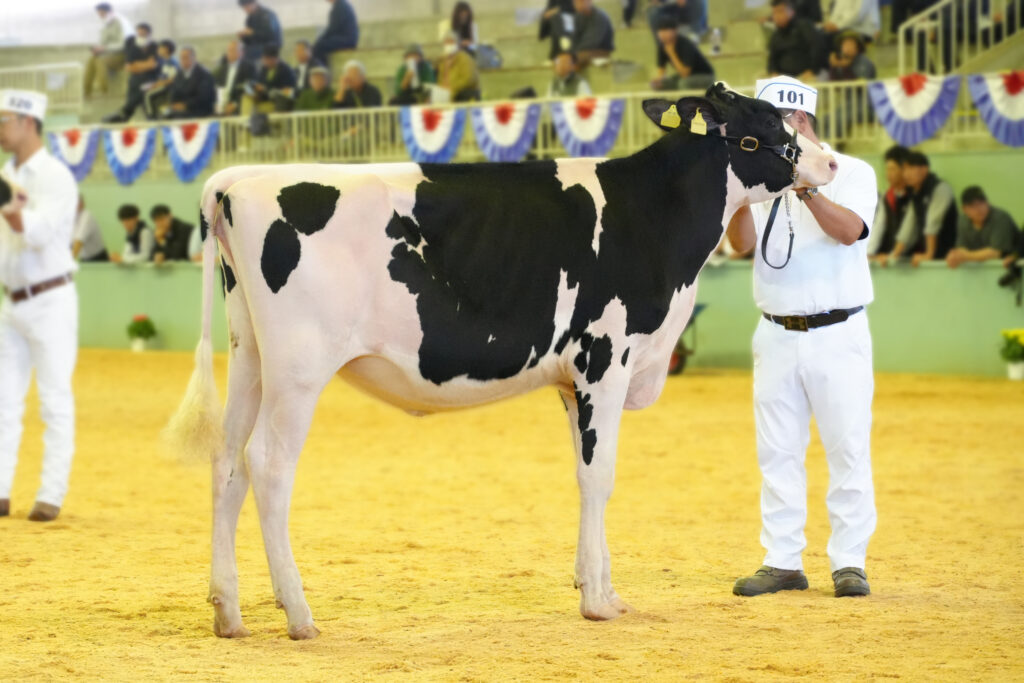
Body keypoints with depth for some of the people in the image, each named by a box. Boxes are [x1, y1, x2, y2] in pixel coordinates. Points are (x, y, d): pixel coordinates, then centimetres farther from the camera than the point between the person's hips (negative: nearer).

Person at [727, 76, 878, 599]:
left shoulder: (852, 173, -1)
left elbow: (849, 230, -19)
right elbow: (743, 242, -4)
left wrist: (803, 184, -27)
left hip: (837, 334, -4)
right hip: (777, 335, 4)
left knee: (849, 448, -3)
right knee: (777, 452, 5)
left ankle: (848, 562, 4)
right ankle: (782, 561, 12)